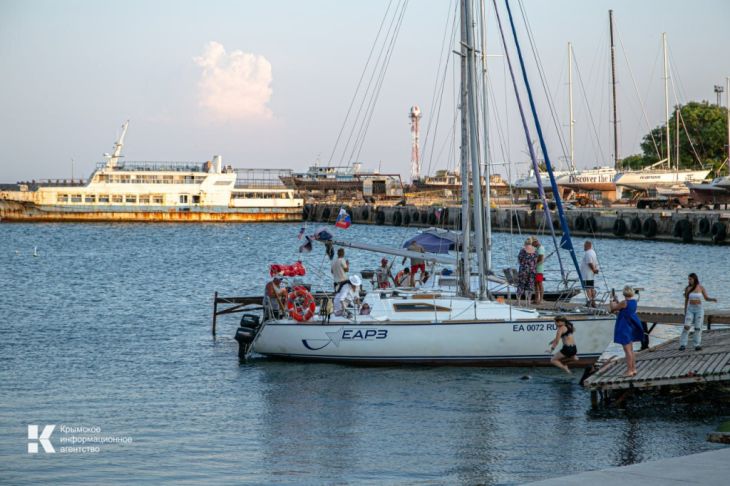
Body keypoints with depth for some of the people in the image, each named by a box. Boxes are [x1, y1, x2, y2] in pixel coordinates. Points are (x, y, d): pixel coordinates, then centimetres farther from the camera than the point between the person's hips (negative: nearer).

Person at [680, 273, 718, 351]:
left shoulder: (701, 288, -2)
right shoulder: (687, 288, -2)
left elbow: (707, 298, 3)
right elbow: (686, 300, 5)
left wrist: (713, 299, -19)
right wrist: (685, 312, 7)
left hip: (699, 309, 0)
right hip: (690, 309, 0)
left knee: (698, 328, -2)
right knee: (686, 327, -11)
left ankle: (697, 345, 9)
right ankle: (683, 345, -5)